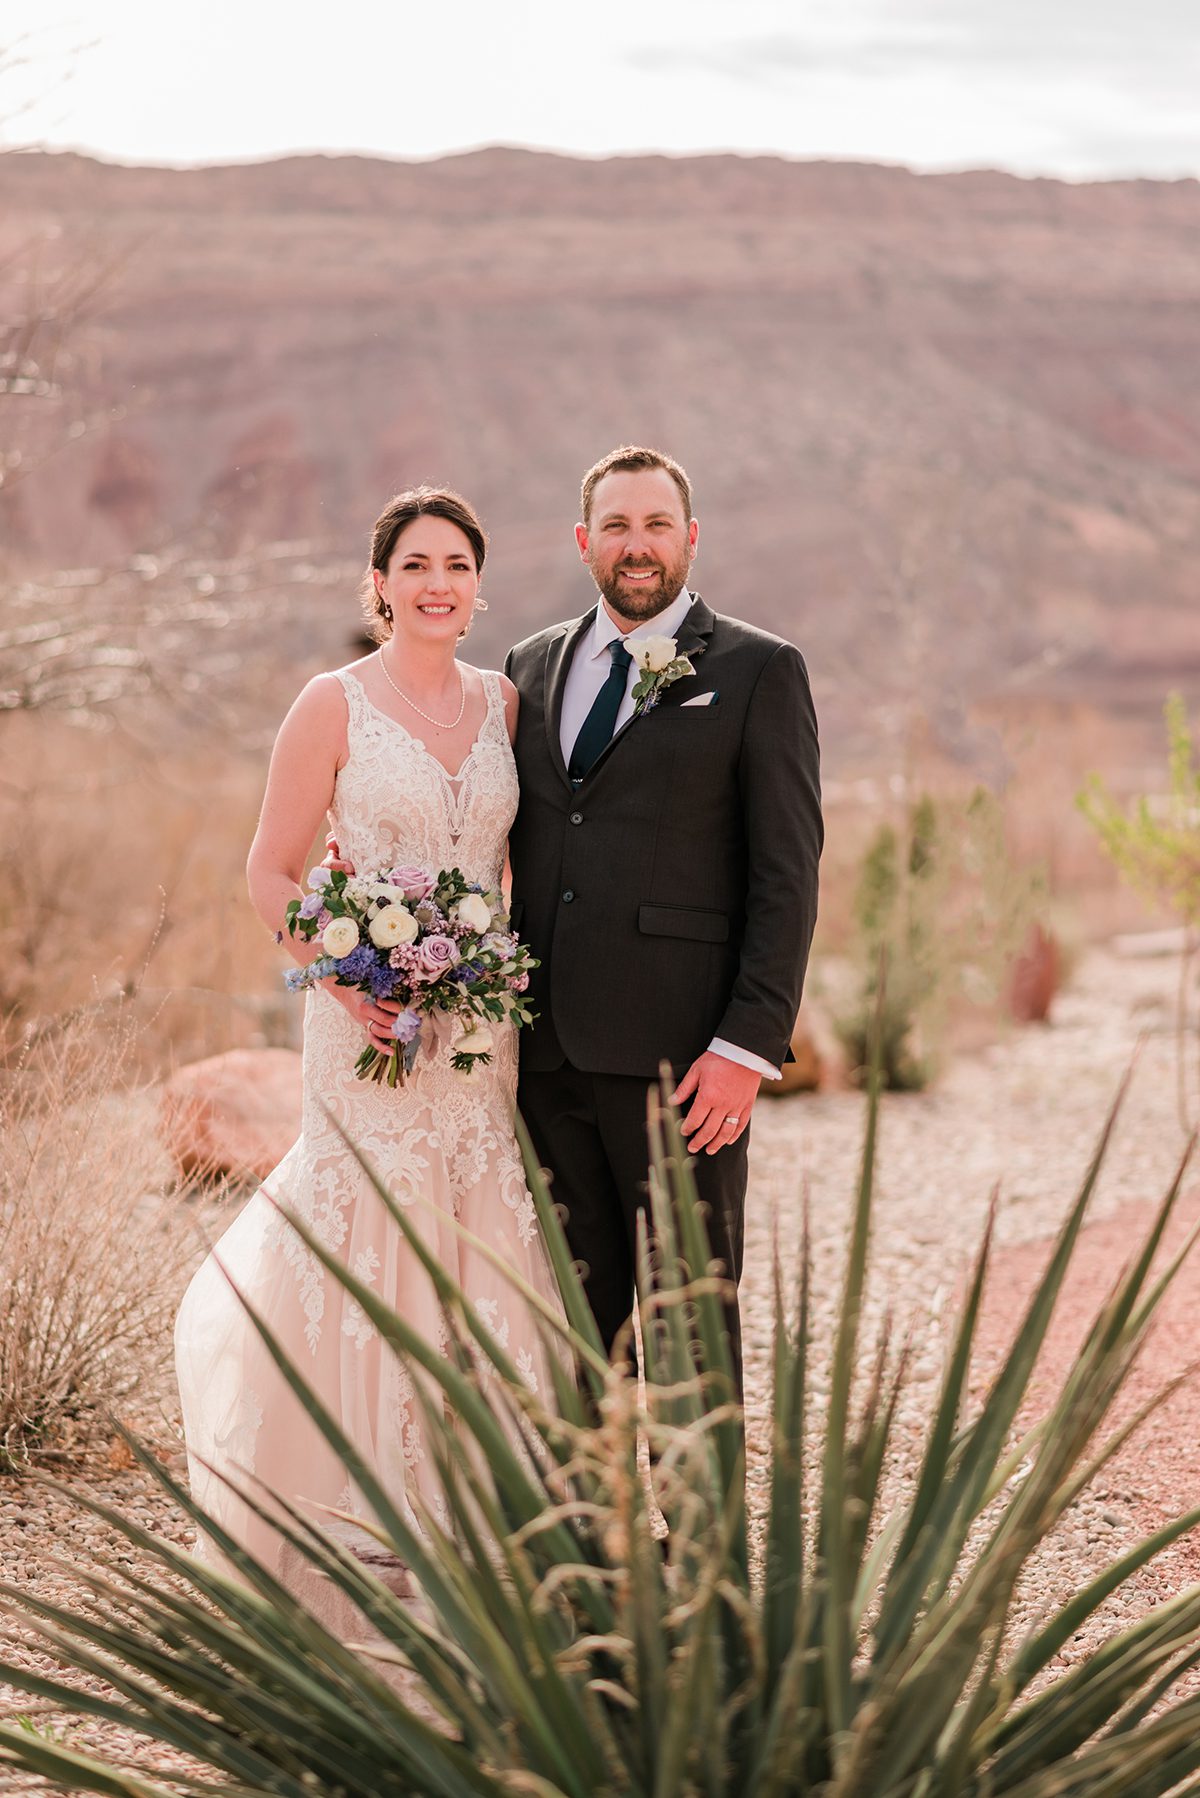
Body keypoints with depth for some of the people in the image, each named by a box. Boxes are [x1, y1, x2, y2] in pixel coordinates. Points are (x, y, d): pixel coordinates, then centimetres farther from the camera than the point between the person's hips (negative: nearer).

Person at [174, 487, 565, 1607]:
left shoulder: (503, 703, 8)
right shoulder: (335, 705, -4)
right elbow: (270, 873, -3)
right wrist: (345, 975, -17)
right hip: (373, 1018, -4)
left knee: (482, 1249, 5)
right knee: (373, 1243, -2)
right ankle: (369, 1521, 12)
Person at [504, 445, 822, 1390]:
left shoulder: (758, 671, -1)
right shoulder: (533, 666, 15)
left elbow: (787, 874, -6)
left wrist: (748, 1046, -13)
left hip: (678, 1055, -5)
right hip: (548, 1052, 5)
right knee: (579, 1304, 10)